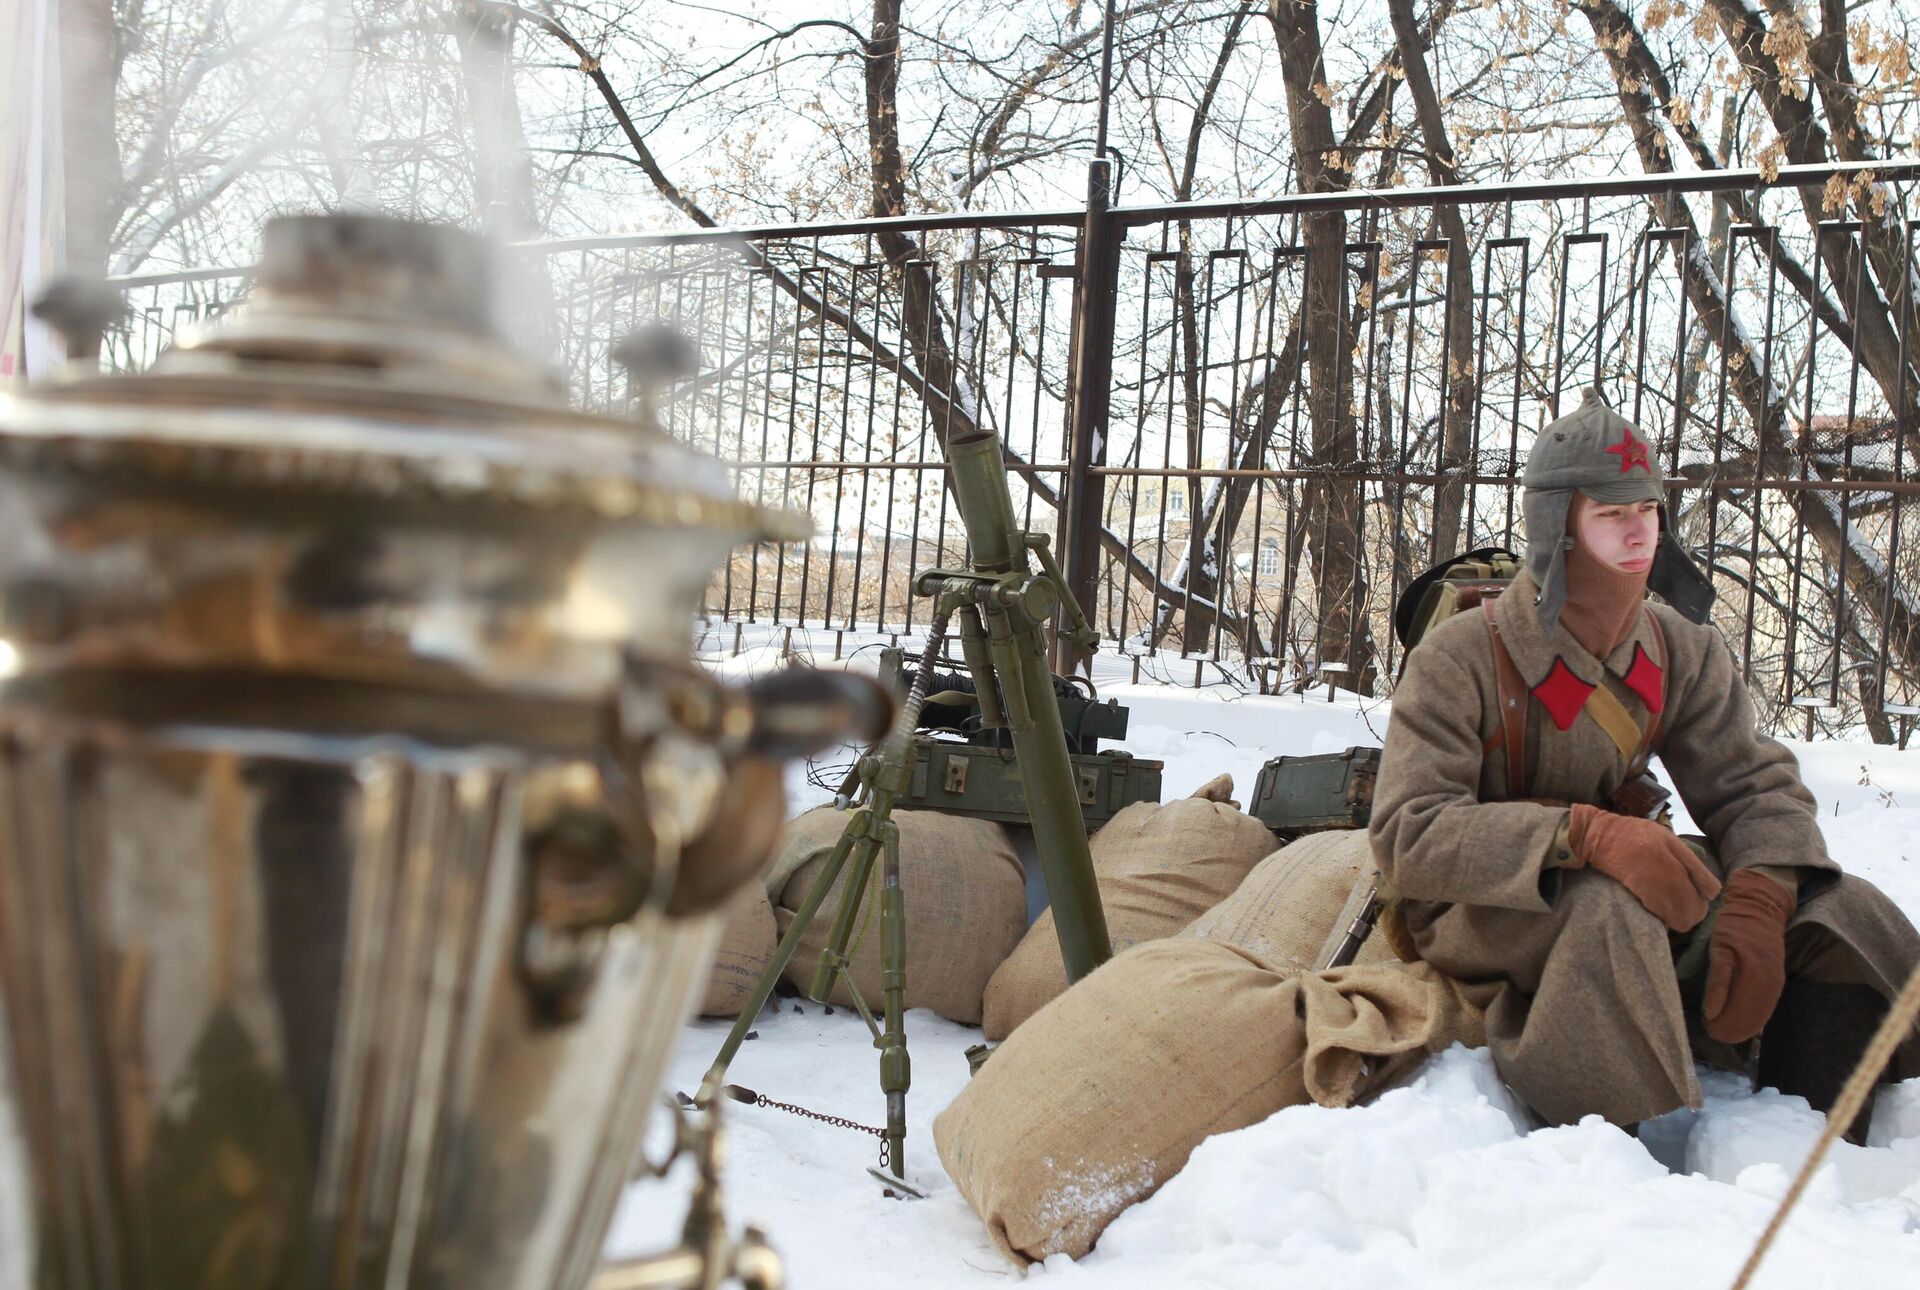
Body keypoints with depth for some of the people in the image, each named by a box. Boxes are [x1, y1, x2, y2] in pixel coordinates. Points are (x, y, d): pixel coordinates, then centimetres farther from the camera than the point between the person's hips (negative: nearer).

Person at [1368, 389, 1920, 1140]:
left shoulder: (1684, 653, 1)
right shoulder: (1459, 660, -16)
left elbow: (1757, 788, -3)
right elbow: (1408, 837, -25)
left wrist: (1756, 903, -25)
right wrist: (1585, 836, -39)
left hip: (1617, 892, 6)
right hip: (1478, 915, -6)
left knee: (1839, 909, -12)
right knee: (1609, 906, -38)